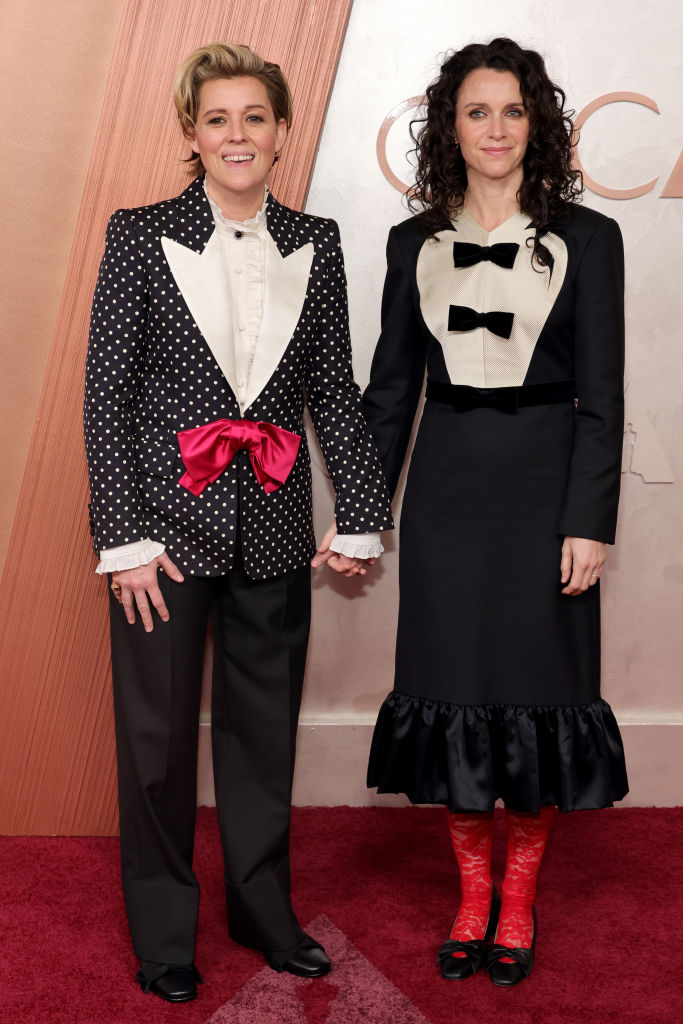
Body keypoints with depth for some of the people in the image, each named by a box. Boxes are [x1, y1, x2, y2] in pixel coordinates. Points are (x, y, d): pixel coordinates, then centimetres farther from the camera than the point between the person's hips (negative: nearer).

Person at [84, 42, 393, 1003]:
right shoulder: (141, 235, -4)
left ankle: (264, 910, 34)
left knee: (265, 726, 15)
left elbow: (336, 391, 8)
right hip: (167, 520, -3)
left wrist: (359, 516, 4)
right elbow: (106, 393, -6)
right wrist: (126, 537, -11)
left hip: (273, 529, 3)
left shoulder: (316, 244, 5)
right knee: (158, 733, 8)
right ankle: (164, 932, 26)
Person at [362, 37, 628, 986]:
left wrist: (590, 523, -10)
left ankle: (519, 899, 22)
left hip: (544, 482, -2)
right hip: (446, 486, 3)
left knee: (536, 686, 4)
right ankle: (473, 894, 24)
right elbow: (391, 385, 10)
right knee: (453, 687, 7)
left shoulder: (585, 238, 0)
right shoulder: (416, 243, 7)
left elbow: (602, 396, -3)